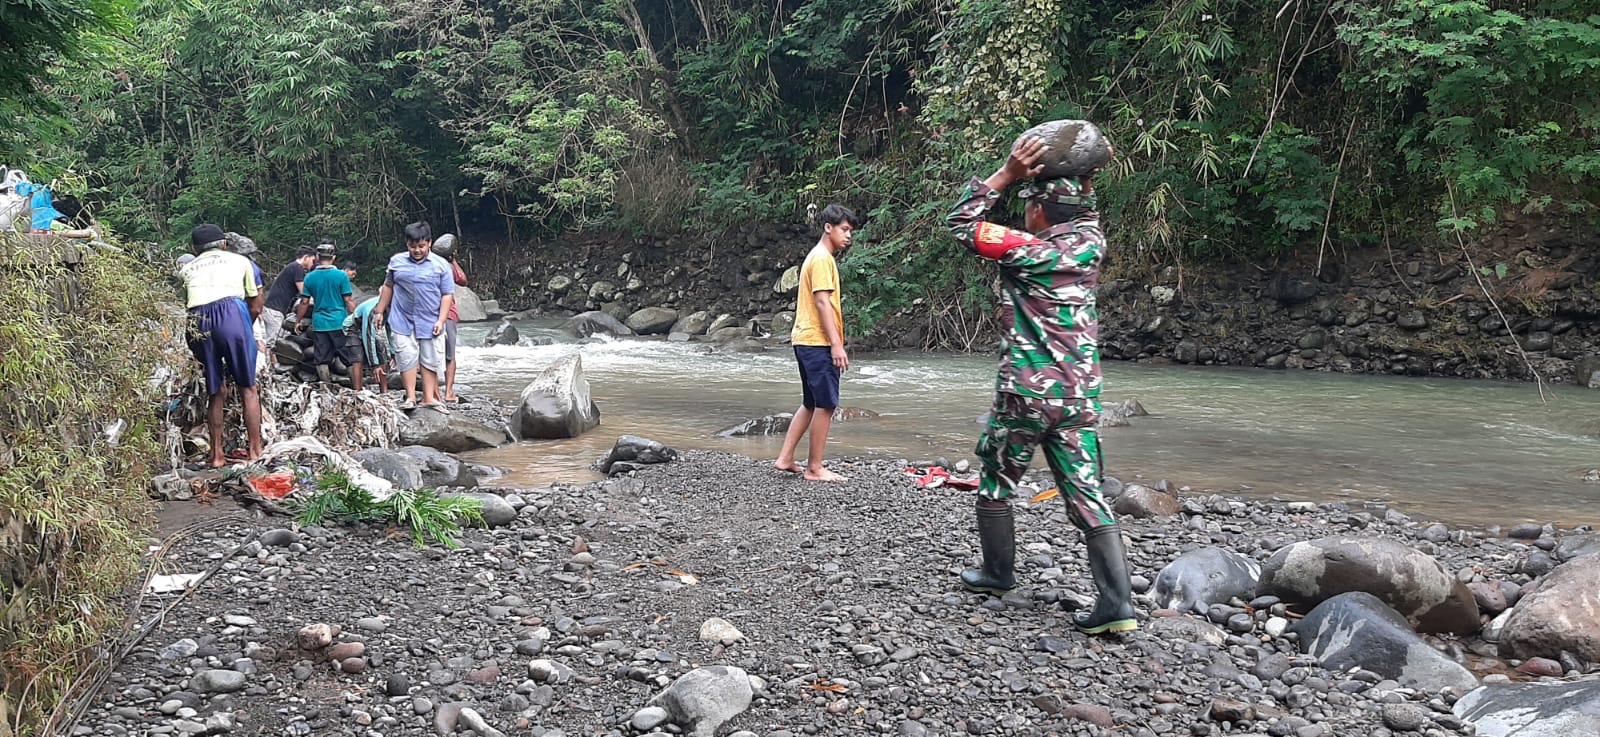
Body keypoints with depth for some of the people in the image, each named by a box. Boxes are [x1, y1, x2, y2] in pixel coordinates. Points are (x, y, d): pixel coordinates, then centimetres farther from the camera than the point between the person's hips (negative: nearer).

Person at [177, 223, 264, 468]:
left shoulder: (186, 269, 30)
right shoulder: (240, 261, 26)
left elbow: (187, 303, 22)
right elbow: (255, 307, 27)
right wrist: (245, 328, 43)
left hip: (198, 322, 2)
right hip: (231, 314, -2)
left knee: (216, 392, 14)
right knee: (248, 388, 9)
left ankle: (217, 455, 16)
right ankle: (255, 451, 9)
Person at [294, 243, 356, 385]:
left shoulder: (310, 277, 2)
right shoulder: (341, 276, -7)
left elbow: (304, 302, 6)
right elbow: (348, 301, -7)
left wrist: (298, 321, 19)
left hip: (319, 324, 3)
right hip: (339, 322, -3)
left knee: (322, 360, 7)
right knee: (348, 358, 3)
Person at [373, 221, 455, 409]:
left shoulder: (441, 265, 0)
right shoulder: (396, 261, 6)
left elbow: (447, 295, -1)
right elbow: (388, 287, 17)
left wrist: (441, 321, -8)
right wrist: (380, 311, 17)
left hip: (430, 323, 0)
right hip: (402, 322, 1)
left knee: (430, 360, 4)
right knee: (407, 358, -3)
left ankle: (429, 398, 12)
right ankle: (410, 397, 4)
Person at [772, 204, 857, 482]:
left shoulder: (818, 257, 20)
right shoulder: (823, 259, -12)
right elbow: (822, 303, -19)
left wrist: (835, 342, 22)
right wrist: (836, 344, -21)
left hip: (806, 341, 10)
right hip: (818, 342, -10)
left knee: (812, 404, 15)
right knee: (826, 405, -6)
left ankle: (785, 458, 15)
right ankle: (814, 469, -2)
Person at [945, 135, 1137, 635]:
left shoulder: (1027, 251, -12)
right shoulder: (1091, 246, 5)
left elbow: (961, 222, -3)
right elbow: (1086, 218, 30)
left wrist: (1006, 175, -5)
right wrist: (1083, 183, 14)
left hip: (1025, 393, -5)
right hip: (1080, 397, 5)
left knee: (996, 483, 16)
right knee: (1086, 495, 1)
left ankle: (997, 573, 29)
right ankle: (1116, 602, -8)